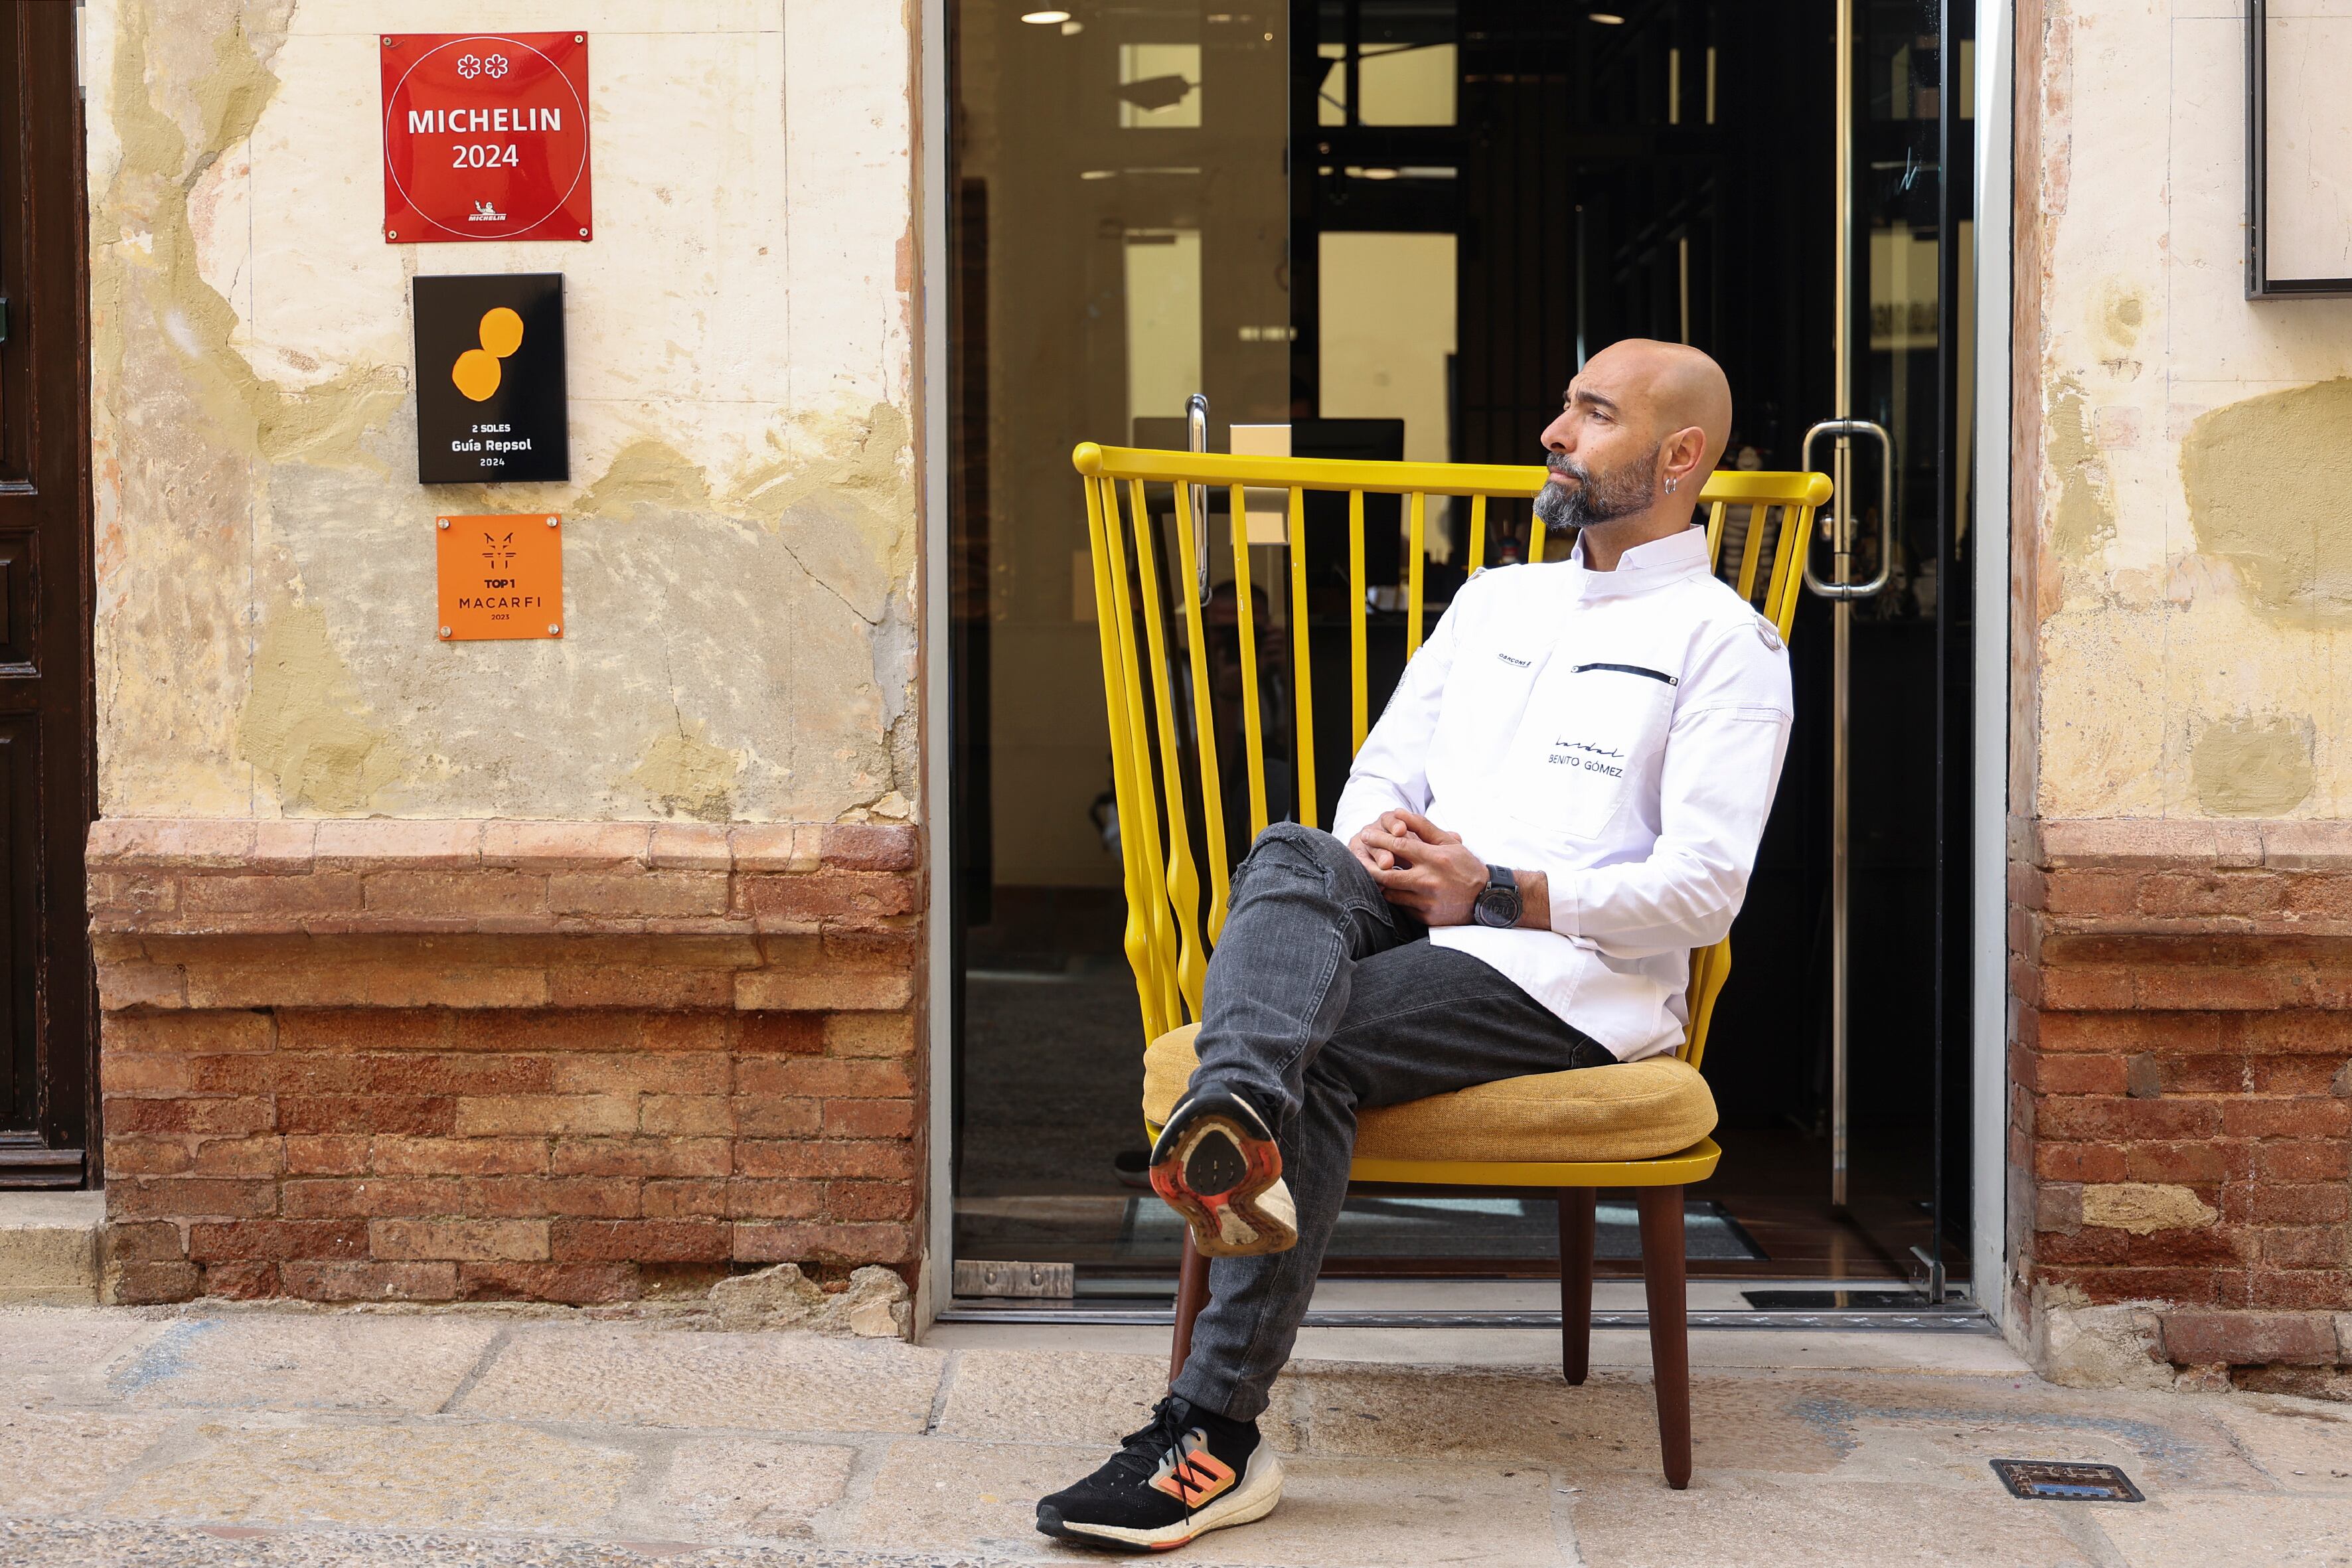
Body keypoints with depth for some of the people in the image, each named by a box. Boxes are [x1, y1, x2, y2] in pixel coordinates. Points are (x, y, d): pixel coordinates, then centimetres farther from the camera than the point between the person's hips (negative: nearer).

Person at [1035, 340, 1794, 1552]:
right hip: (1407, 918, 5)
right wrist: (1371, 836, -2)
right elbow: (1386, 766, 24)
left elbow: (1703, 892, -5)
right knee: (1290, 859, -29)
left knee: (1320, 1048, -31)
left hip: (1574, 974, -5)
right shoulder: (1493, 599, 29)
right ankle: (1234, 1132, -60)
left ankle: (1216, 1434, -33)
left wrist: (1497, 892, -14)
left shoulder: (1726, 645, 6)